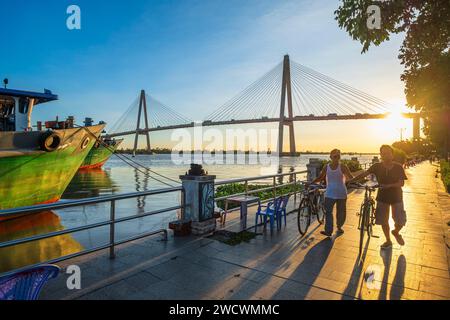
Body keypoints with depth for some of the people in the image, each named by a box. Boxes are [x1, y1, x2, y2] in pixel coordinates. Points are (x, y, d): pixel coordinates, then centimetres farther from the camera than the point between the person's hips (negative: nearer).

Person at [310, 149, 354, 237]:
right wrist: (310, 183, 0)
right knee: (328, 212, -2)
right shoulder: (326, 167, 1)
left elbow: (351, 178, -4)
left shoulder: (342, 167, -5)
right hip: (329, 194, 1)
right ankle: (328, 231, 3)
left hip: (341, 194, -1)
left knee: (341, 212, 7)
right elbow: (320, 178, 9)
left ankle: (339, 227, 21)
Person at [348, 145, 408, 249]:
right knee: (383, 221, 7)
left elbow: (401, 183, -15)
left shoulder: (398, 167, -11)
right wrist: (351, 180, -26)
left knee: (401, 221, 1)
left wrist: (389, 185, -31)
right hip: (382, 197, 1)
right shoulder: (377, 166, -7)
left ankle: (396, 232, 37)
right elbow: (364, 174, -15)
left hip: (396, 197, -1)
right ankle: (388, 241, 29)